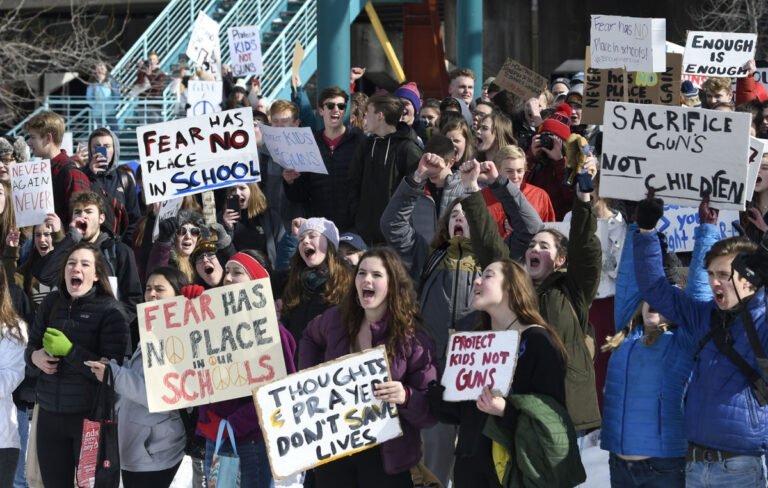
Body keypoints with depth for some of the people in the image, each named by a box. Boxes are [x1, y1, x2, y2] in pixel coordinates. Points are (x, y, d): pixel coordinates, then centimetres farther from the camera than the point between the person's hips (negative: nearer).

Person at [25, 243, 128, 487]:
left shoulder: (110, 311, -9)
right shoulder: (51, 303, 6)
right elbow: (30, 347, 14)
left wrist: (70, 351, -23)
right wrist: (35, 357, -9)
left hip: (92, 417, -4)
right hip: (50, 414, 4)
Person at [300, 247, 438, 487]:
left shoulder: (412, 338, -10)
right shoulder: (336, 320, 1)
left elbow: (431, 408, -10)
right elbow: (310, 336, 27)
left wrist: (405, 397, -30)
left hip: (384, 455, -3)